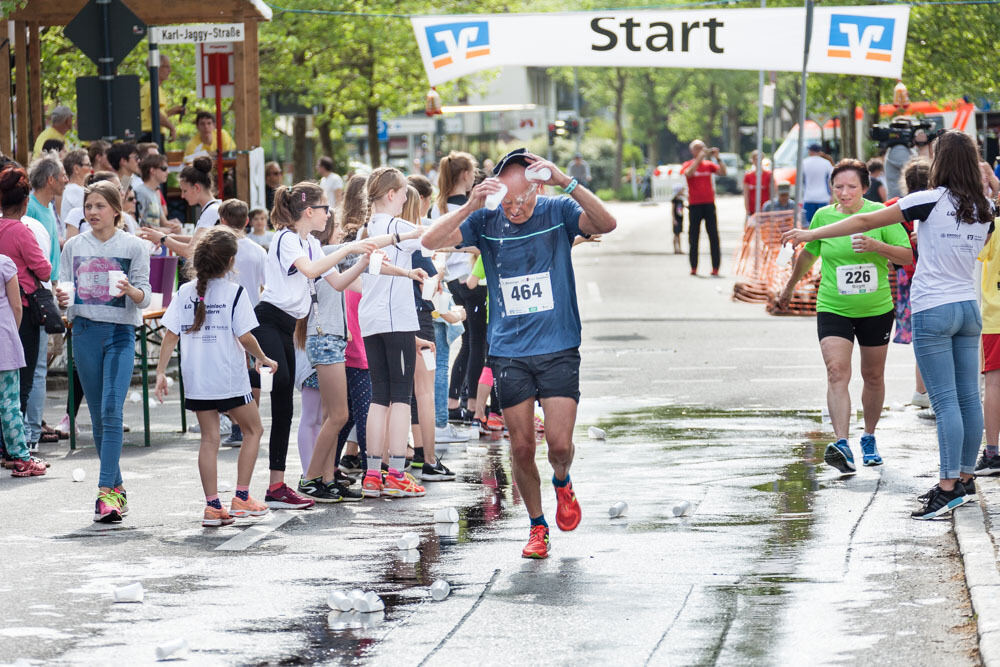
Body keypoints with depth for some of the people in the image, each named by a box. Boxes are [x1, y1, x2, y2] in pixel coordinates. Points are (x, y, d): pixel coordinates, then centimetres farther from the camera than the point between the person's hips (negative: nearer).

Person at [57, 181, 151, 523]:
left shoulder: (133, 247, 0)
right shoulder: (74, 246, 8)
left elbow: (144, 296, -1)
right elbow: (64, 290, 10)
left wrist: (130, 290, -23)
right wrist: (63, 299, -13)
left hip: (120, 333, -3)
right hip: (85, 332, 3)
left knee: (111, 410, -15)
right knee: (97, 415, 6)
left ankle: (106, 492, -19)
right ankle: (116, 488, 17)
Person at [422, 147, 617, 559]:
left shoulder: (558, 212, -5)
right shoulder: (486, 222, -2)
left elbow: (607, 224, -22)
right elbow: (431, 241, -12)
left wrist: (566, 183, -33)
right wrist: (469, 206, -27)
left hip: (559, 349, -1)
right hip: (509, 352, 2)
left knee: (559, 443, -9)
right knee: (521, 447, 4)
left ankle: (562, 482, 26)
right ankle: (537, 526, 22)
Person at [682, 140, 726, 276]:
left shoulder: (709, 164, 10)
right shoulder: (688, 165, 4)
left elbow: (723, 172, -2)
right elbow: (688, 173, -18)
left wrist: (717, 158, -13)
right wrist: (699, 158, -21)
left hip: (709, 204, 1)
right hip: (694, 205, -1)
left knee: (714, 236, -3)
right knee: (693, 236, 2)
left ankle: (716, 267, -3)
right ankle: (693, 267, 7)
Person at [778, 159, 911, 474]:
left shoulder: (880, 214, -6)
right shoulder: (823, 216, 0)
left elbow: (908, 256, -7)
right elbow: (808, 254, 18)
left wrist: (876, 246, -24)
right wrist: (790, 287, 30)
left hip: (876, 309, 0)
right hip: (832, 309, 0)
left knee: (873, 377, 12)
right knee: (837, 373, -18)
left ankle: (869, 438, 32)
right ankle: (841, 444, -28)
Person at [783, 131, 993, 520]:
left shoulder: (931, 201, -9)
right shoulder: (984, 210, 7)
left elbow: (867, 221, -8)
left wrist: (810, 235, -1)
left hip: (933, 311, -6)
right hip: (969, 309, 6)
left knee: (945, 400, -10)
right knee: (968, 397, 9)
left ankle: (949, 486, -13)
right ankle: (965, 480, 15)